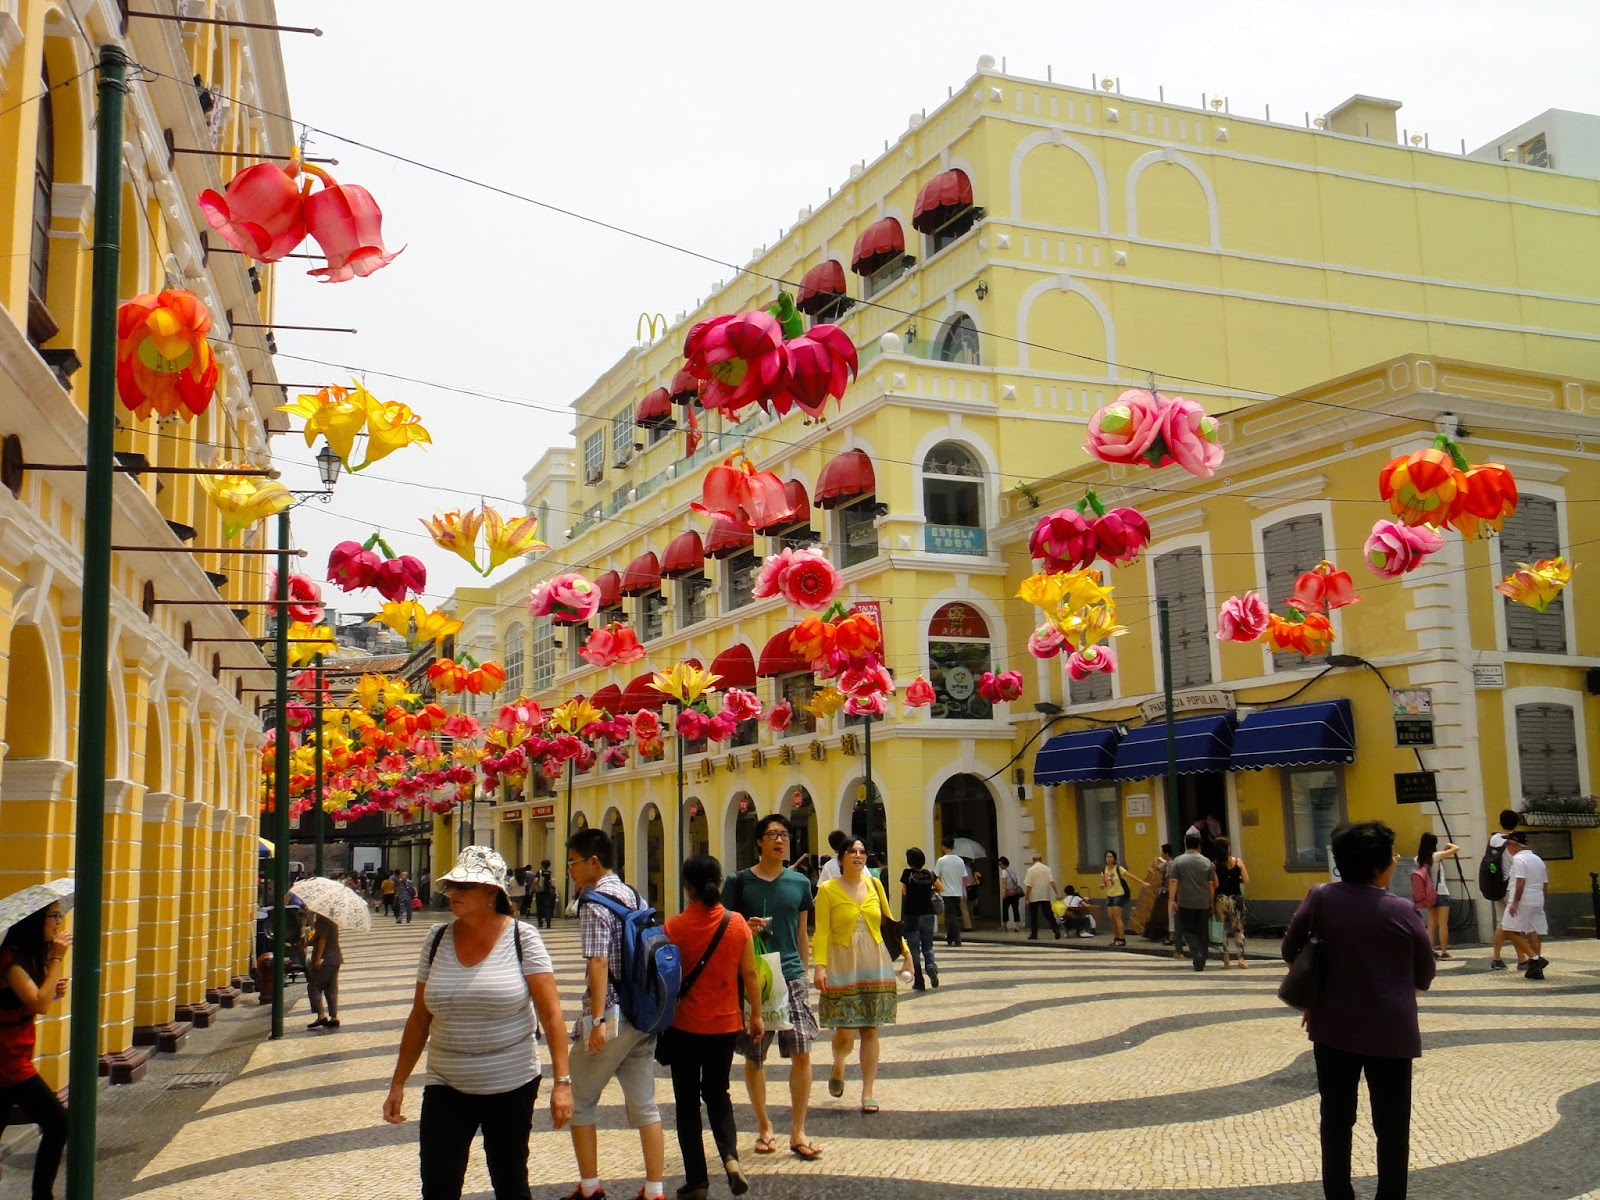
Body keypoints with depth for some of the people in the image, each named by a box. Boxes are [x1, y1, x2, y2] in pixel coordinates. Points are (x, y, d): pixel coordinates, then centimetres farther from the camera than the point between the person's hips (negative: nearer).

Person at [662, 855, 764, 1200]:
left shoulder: (674, 926, -12)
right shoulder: (737, 923, -6)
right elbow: (750, 974, -1)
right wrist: (756, 1015, 12)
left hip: (684, 1026, -2)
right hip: (725, 1025, 2)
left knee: (687, 1100, 11)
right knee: (717, 1093, 20)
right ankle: (730, 1156, -2)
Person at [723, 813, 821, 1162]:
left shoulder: (800, 883, 8)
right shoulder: (739, 882, -1)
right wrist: (744, 928, -16)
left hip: (791, 976, 2)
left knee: (802, 1053, -6)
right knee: (754, 1057, 7)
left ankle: (798, 1133, 5)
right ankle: (764, 1127, 24)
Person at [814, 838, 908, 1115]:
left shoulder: (874, 885, 8)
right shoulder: (828, 890, -3)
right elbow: (822, 932, -7)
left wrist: (905, 954, 13)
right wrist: (820, 965, -17)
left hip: (875, 964, 3)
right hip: (842, 964, -3)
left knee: (870, 1031, 3)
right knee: (845, 1032, -7)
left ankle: (867, 1094, 11)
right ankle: (837, 1068, 27)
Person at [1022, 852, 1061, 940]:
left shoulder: (1031, 870, -8)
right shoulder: (1047, 869, 0)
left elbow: (1028, 885, -10)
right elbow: (1052, 882, -7)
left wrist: (1026, 895, 0)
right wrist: (1057, 893, -4)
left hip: (1034, 897, -2)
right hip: (1045, 897, 3)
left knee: (1033, 916, 8)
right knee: (1049, 915, 5)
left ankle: (1034, 934, 8)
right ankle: (1057, 931, -5)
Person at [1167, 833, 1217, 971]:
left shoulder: (1178, 861, -4)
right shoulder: (1207, 862, 2)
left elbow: (1173, 881, -10)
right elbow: (1212, 884, 3)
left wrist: (1171, 900, -8)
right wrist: (1211, 901, 12)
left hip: (1185, 903, -2)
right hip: (1203, 903, 2)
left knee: (1188, 930, 4)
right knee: (1202, 932, 10)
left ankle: (1197, 954, -18)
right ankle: (1200, 962, 12)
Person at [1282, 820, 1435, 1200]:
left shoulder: (1321, 898, -5)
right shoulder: (1400, 910, -12)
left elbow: (1290, 950, 3)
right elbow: (1425, 974, 0)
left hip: (1333, 1028, 3)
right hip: (1390, 1031, -3)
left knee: (1336, 1120, 13)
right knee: (1391, 1127, 8)